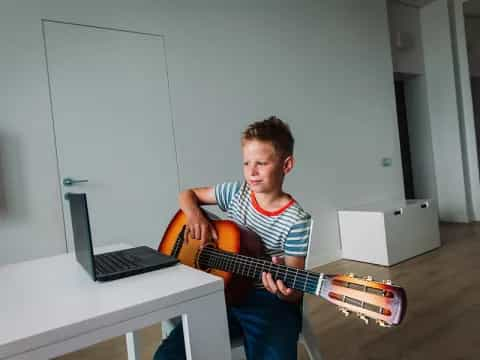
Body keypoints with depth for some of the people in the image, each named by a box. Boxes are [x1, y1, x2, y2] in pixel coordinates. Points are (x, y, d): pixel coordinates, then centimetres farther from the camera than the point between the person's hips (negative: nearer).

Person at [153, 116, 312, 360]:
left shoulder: (296, 221, -12)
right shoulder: (236, 192, 1)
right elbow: (188, 195, 12)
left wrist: (286, 292, -33)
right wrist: (195, 216, -10)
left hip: (269, 302, -3)